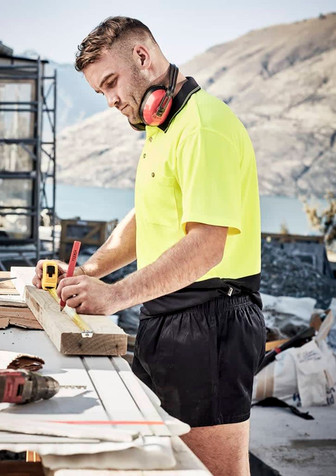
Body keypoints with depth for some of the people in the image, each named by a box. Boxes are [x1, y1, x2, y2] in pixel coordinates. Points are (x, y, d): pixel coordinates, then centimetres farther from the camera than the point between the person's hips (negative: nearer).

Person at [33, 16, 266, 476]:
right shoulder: (161, 129, 18)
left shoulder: (204, 127, -17)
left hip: (209, 320, -10)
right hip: (165, 318, 10)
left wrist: (117, 295, -27)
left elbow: (206, 246, -26)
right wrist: (88, 272, 9)